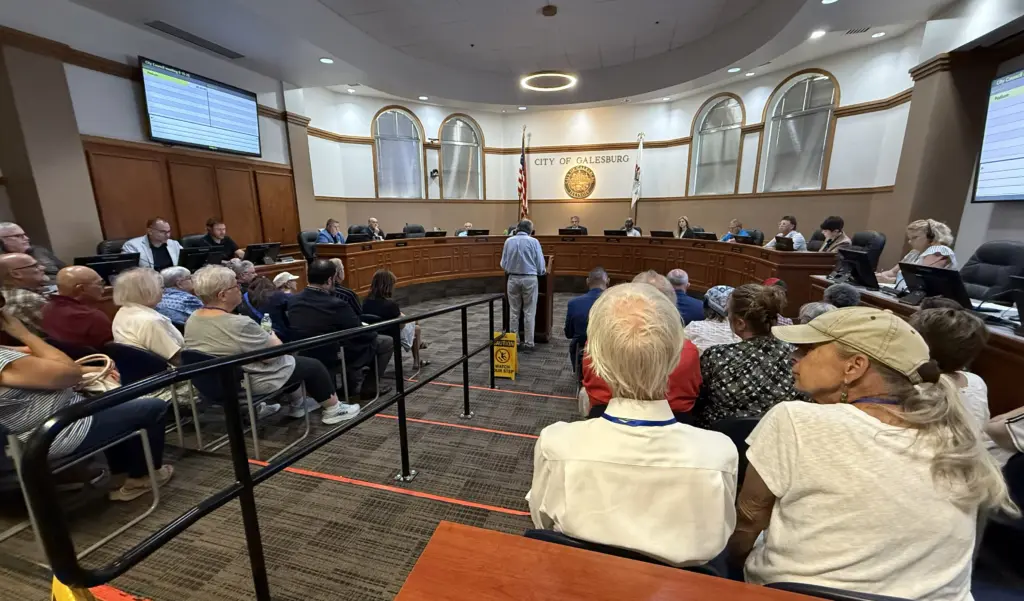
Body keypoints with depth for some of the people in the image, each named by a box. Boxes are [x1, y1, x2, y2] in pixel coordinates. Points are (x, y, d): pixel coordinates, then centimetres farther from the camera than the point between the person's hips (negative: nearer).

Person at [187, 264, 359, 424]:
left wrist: (263, 338, 13)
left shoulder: (192, 321, -2)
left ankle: (297, 404, 34)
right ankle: (333, 410, 20)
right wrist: (272, 338, -1)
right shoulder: (239, 325, -30)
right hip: (250, 382, -9)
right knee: (313, 365, 8)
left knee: (292, 359, 25)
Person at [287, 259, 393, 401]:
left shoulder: (292, 300, -5)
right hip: (334, 359, -7)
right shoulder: (335, 305, -26)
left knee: (352, 337, 31)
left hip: (306, 358, 8)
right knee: (387, 342, 7)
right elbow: (362, 334, -14)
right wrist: (374, 333, 9)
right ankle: (369, 388, 18)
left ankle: (350, 385, 31)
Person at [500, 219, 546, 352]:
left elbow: (503, 263, 5)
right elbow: (540, 264, -5)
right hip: (529, 279, -3)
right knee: (529, 312, 4)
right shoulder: (533, 241, -6)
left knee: (514, 312, 11)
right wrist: (539, 272, 16)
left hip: (513, 279, 3)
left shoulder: (508, 241, 2)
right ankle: (528, 343, 7)